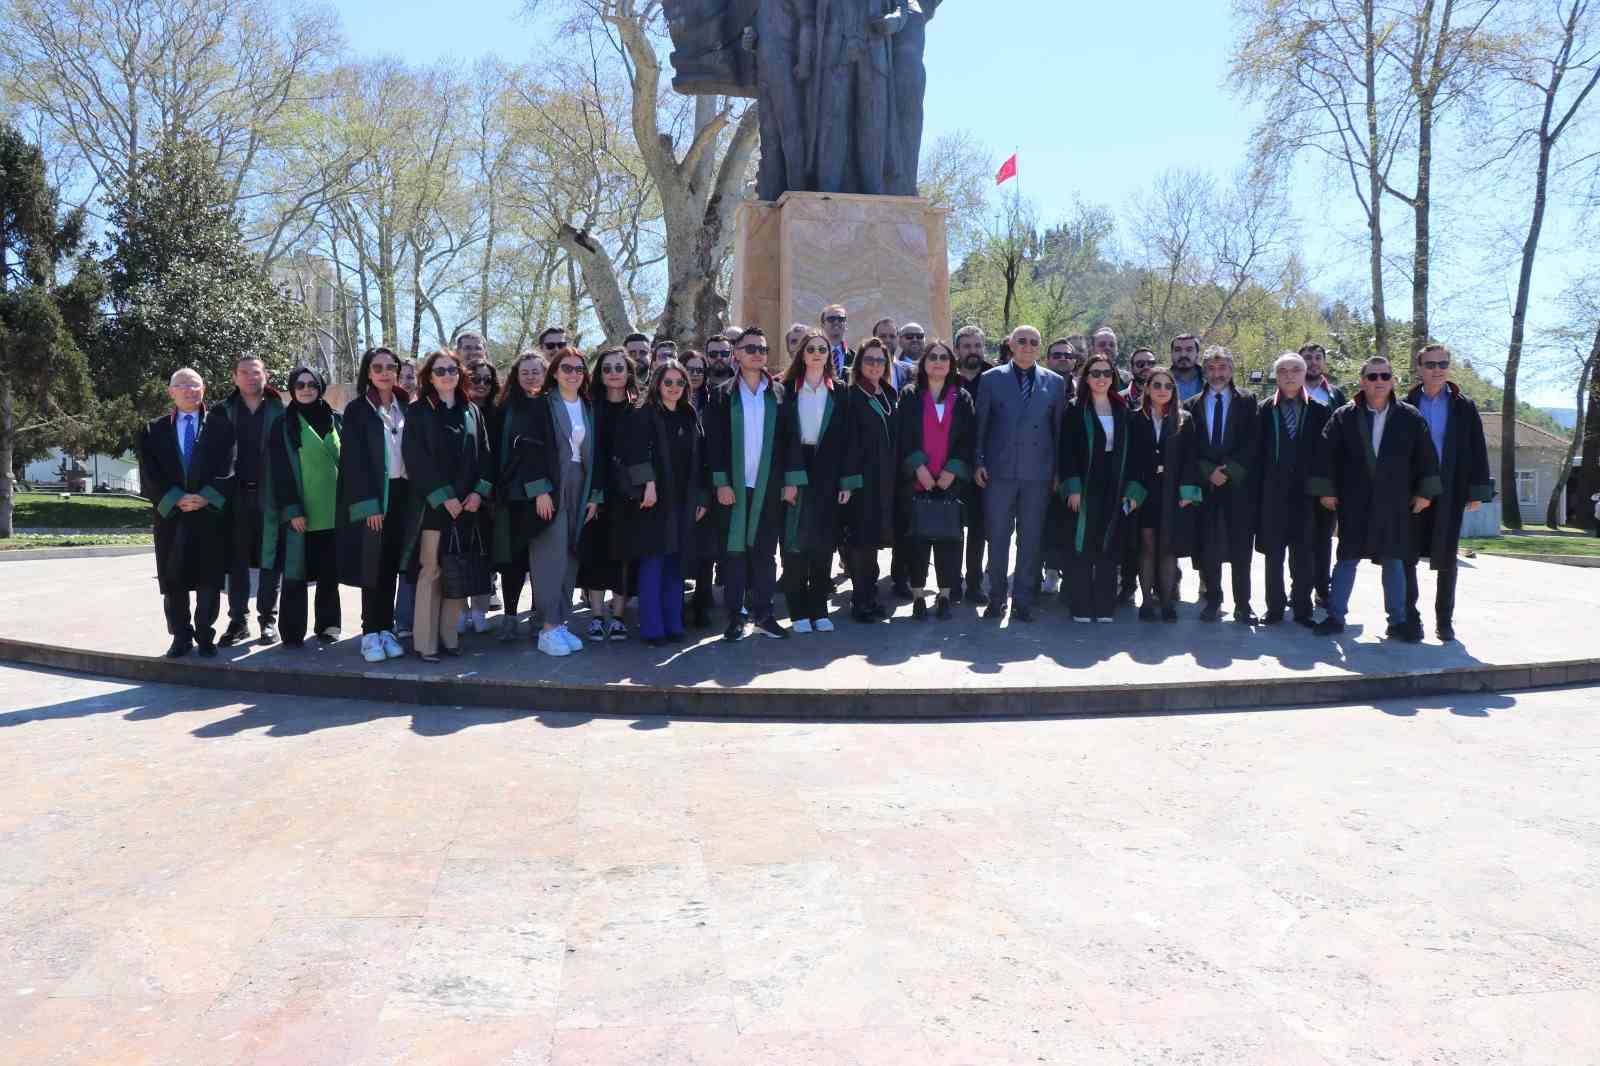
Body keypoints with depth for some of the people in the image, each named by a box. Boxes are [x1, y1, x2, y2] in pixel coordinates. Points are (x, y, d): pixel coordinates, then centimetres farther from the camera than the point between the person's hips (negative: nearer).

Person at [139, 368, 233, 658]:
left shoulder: (221, 427, 6)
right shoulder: (153, 430, 9)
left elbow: (228, 470, -3)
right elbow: (149, 475, 0)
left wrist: (206, 497, -15)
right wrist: (176, 499, -13)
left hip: (211, 516, -1)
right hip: (171, 516, 1)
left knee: (210, 580, 2)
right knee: (173, 582, 5)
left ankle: (205, 635, 14)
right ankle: (181, 636, 15)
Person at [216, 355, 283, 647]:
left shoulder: (279, 411, 2)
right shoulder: (223, 411, 6)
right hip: (236, 495, 1)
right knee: (237, 560, 5)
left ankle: (268, 619, 13)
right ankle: (238, 620, 13)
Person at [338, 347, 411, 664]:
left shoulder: (406, 408, 11)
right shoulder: (357, 410, -2)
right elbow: (354, 461, -7)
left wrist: (414, 494, 1)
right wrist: (368, 505, -15)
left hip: (401, 494, 4)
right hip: (371, 497, -4)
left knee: (391, 564, 5)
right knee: (373, 565, -3)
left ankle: (386, 630, 11)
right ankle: (371, 634, 3)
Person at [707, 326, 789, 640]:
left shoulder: (779, 394, 8)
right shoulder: (723, 395, 3)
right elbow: (714, 441, -2)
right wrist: (721, 482, -10)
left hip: (768, 486, 1)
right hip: (733, 486, -1)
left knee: (765, 551, 7)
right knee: (733, 550, 2)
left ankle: (763, 613, 15)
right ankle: (735, 616, 9)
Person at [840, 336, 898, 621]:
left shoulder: (889, 396, 14)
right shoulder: (850, 397, -5)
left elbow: (894, 439, 16)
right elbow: (846, 442, -12)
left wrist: (895, 476, 9)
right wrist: (848, 480, -19)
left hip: (884, 480, 6)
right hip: (860, 478, -6)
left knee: (873, 537, 11)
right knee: (860, 538, -3)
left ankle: (868, 596, 20)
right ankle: (862, 602, 4)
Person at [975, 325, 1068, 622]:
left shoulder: (1055, 382, 8)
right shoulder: (992, 379, 5)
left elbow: (1060, 428, 8)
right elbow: (980, 424, 5)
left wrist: (1059, 469, 4)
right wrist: (978, 462, -2)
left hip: (1038, 472, 1)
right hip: (999, 470, -1)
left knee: (1031, 539, 5)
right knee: (997, 536, 4)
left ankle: (1023, 601, 13)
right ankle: (997, 596, 16)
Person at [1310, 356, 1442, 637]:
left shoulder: (1411, 418, 2)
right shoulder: (1344, 417, 0)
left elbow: (1426, 456, 6)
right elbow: (1327, 454, 1)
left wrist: (1425, 492, 3)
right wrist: (1326, 490, -2)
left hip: (1395, 504, 1)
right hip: (1354, 503, -1)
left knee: (1394, 560, 7)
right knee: (1347, 559, 4)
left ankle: (1397, 620, 15)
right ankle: (1335, 616, 11)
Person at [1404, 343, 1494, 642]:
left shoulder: (1464, 408, 5)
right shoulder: (1406, 407, 4)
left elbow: (1477, 451, 4)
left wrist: (1478, 491, -3)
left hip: (1450, 493, 0)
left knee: (1446, 561, 4)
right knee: (1407, 558, 2)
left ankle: (1444, 620, 12)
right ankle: (1409, 616, 11)